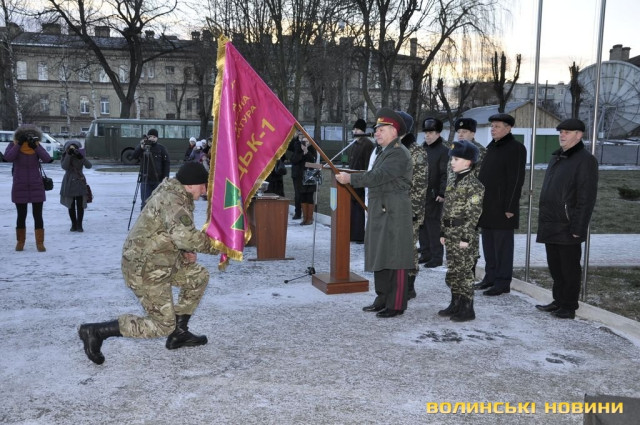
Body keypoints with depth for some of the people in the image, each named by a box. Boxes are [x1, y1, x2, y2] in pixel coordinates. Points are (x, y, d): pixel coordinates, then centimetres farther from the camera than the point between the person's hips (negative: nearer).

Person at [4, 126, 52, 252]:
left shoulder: (37, 147, -3)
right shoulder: (13, 146, -4)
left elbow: (47, 159, -17)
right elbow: (8, 158, -22)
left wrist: (35, 147, -24)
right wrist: (18, 144, -23)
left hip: (36, 186, 0)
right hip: (19, 187, 0)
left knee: (38, 215, 0)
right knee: (21, 215, 7)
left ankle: (40, 243, 4)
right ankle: (20, 242, 20)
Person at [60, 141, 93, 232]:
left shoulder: (80, 156, 2)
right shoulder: (65, 156, 2)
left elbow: (89, 165, -13)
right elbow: (64, 166, -16)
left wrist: (81, 157, -27)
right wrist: (69, 155, -21)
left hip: (80, 183, -1)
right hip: (69, 184, 1)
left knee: (80, 205, -6)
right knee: (71, 206, 6)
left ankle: (79, 225, 1)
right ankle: (74, 225, 16)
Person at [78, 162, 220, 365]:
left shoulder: (173, 195, 11)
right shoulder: (174, 200, -22)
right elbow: (182, 234, -38)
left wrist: (185, 252, 7)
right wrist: (212, 245, -24)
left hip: (159, 261, 10)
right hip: (146, 269, -10)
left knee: (199, 276, 15)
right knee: (162, 325, -3)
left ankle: (178, 333, 21)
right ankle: (95, 331, -1)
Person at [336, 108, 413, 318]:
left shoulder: (399, 153, -13)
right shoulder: (385, 152, 20)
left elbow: (378, 176, -23)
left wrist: (351, 178, -22)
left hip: (393, 213, -10)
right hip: (380, 212, 10)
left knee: (394, 258, -5)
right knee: (379, 256, 13)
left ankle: (396, 305, 1)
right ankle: (382, 299, 23)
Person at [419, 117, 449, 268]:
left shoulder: (444, 150, -7)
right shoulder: (422, 148, 14)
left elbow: (445, 174, -13)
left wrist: (442, 193, -19)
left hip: (434, 194, -7)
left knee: (433, 224, -3)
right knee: (422, 223, 11)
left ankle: (437, 257, 4)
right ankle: (425, 253, 22)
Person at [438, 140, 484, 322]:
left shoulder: (474, 185, -12)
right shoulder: (452, 182, 13)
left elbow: (473, 214, -16)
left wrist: (466, 237, -18)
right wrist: (443, 232, 14)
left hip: (463, 234, -8)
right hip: (451, 233, 8)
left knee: (464, 271, -2)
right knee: (452, 271, 14)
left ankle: (467, 309, 8)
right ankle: (455, 304, 26)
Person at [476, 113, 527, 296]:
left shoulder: (516, 148, -9)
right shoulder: (492, 147, 16)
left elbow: (516, 179, -15)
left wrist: (510, 207, -18)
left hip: (502, 207, -8)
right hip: (487, 206, 8)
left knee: (502, 244, -2)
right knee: (488, 243, 13)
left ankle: (503, 283, 5)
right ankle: (490, 277, 24)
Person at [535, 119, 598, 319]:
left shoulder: (585, 160, -11)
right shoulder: (556, 157, 16)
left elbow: (587, 198, -15)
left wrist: (578, 228, -18)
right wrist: (543, 219, 18)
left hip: (567, 227, -8)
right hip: (550, 226, 8)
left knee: (569, 268, 2)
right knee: (555, 266, 16)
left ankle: (569, 307, 11)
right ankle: (558, 301, 28)